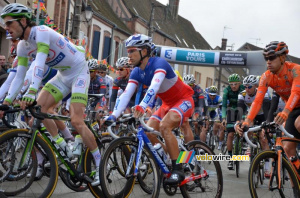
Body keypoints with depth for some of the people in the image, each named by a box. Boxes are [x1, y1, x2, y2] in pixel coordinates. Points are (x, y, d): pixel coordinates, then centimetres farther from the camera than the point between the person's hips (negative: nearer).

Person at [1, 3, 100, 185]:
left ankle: (100, 164, -5)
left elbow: (40, 64, -38)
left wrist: (31, 92, -48)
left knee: (76, 121, -17)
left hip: (79, 72, -8)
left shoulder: (42, 32, -26)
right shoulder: (23, 46, -2)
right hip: (62, 75, 8)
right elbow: (19, 77, 0)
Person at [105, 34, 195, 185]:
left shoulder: (159, 63, -26)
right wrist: (113, 116, -27)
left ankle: (178, 170, -24)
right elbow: (126, 95, -14)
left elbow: (154, 87, -43)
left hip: (183, 100, -8)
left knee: (164, 126, -30)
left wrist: (142, 106, -58)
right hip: (167, 104, 8)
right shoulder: (136, 73, -5)